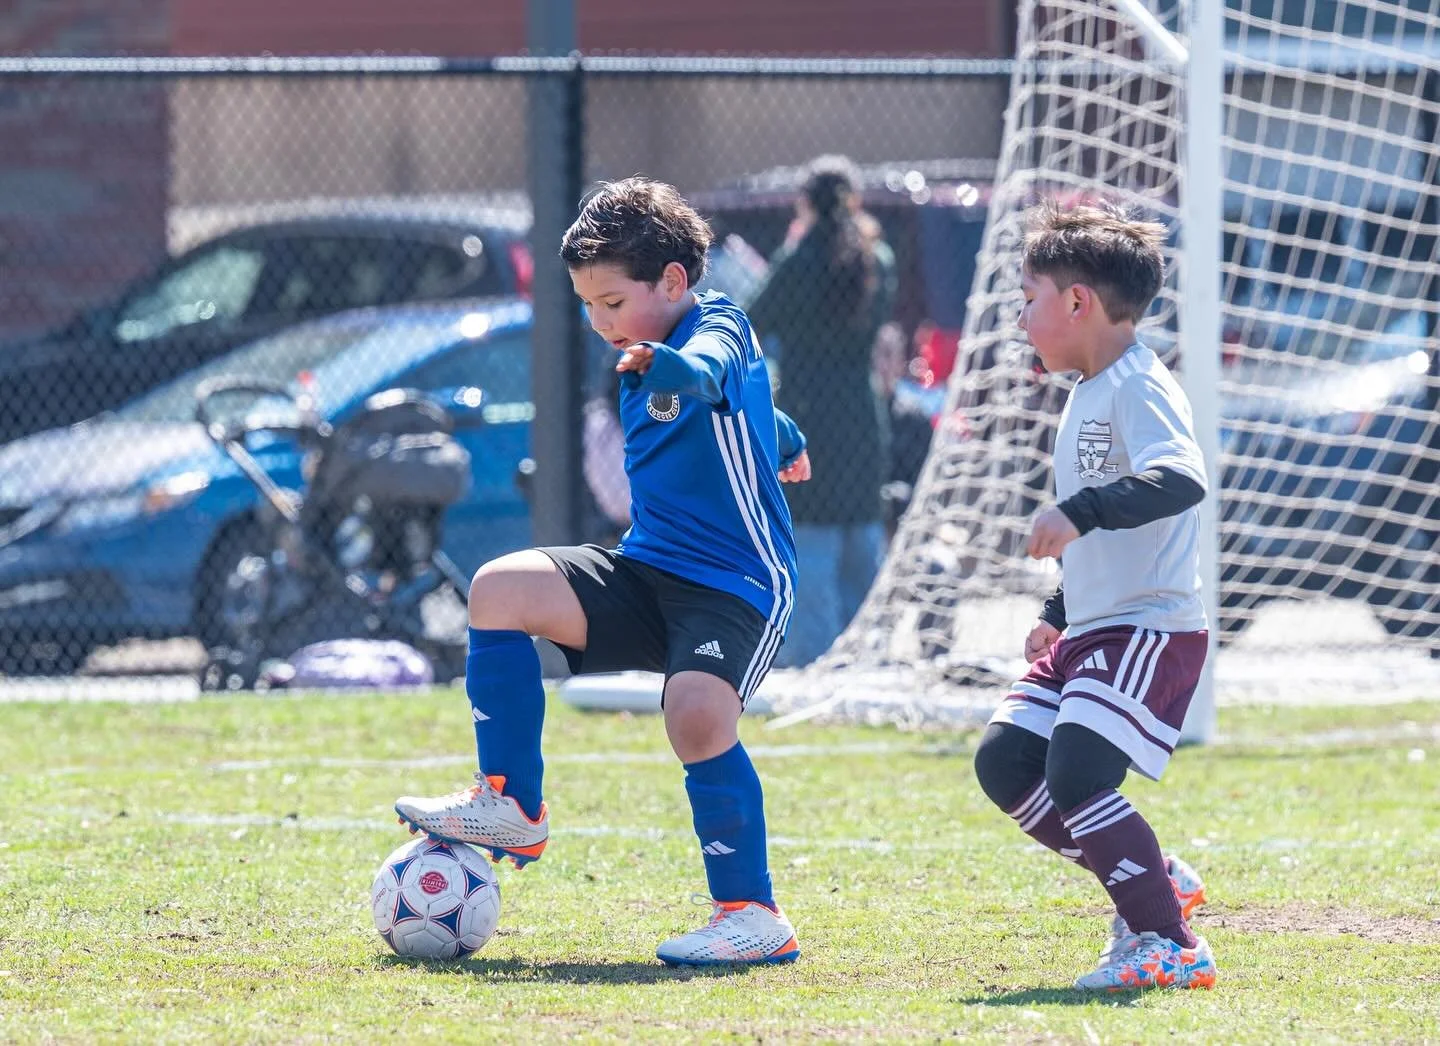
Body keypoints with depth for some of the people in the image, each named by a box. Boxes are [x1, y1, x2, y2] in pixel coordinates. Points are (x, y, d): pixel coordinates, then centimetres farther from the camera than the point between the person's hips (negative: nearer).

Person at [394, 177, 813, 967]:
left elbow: (711, 372, -39)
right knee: (500, 589, -11)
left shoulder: (719, 328, -11)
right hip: (648, 572, 8)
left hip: (737, 587, -8)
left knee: (697, 715, -33)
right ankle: (511, 809, -4)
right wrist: (781, 441, 57)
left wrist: (666, 366, -63)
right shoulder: (640, 364, 15)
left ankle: (752, 915, -22)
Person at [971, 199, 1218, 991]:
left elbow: (1181, 478, -33)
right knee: (1005, 762, 5)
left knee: (1076, 777, -20)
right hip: (1089, 631, 10)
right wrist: (1058, 614, 32)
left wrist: (1082, 511, -42)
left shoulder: (1137, 387, -14)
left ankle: (1171, 946, -12)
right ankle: (1155, 882, 12)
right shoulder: (1087, 394, 18)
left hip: (1151, 629, -10)